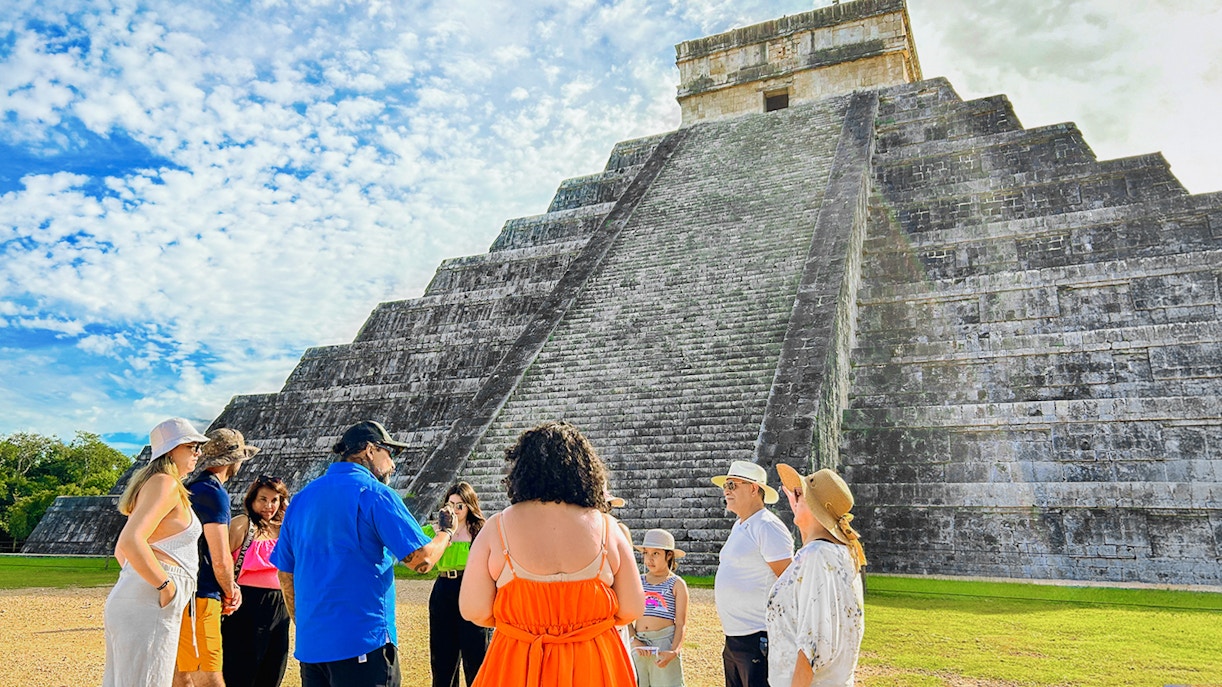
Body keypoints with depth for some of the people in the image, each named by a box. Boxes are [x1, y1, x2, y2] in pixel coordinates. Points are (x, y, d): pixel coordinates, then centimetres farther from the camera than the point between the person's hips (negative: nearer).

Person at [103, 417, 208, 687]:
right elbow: (130, 542, -23)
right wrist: (165, 584, -17)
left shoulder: (151, 483, 21)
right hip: (150, 604, -10)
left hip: (126, 600, 10)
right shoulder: (166, 484, -11)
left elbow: (121, 549, 27)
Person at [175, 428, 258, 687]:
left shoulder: (191, 489, 15)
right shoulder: (214, 493, -14)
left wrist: (229, 586, 11)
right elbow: (221, 560, -18)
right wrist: (230, 592, 0)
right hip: (199, 598, -10)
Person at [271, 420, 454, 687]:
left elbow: (285, 573, 15)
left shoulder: (301, 498, 10)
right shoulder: (374, 494, -11)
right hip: (363, 642, -7)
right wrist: (447, 532, 4)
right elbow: (421, 560, -15)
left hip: (309, 644, 7)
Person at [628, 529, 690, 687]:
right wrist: (635, 642, -10)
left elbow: (681, 624, -3)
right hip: (640, 645, 3)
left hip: (665, 643, -3)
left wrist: (674, 651, -16)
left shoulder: (677, 584, 0)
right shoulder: (638, 582, 8)